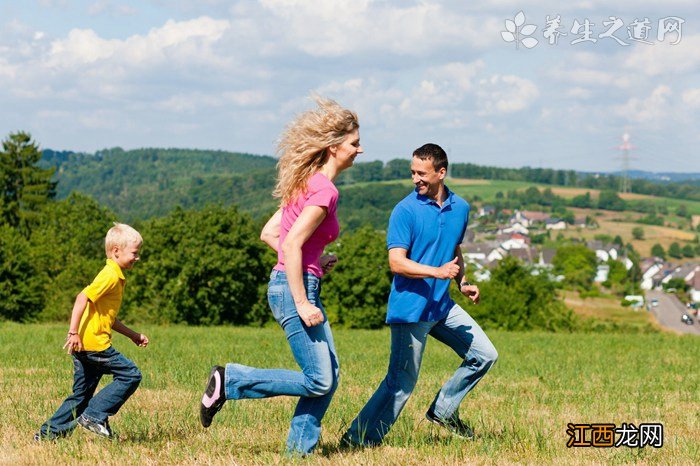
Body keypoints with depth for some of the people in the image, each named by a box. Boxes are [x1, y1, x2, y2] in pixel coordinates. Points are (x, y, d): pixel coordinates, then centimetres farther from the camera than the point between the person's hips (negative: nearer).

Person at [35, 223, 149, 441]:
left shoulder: (116, 277, 21)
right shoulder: (110, 276, -10)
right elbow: (82, 298, -21)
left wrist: (133, 335, 30)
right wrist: (73, 332, -25)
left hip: (84, 346, 10)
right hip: (94, 343, -10)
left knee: (81, 394, 13)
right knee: (131, 375, -6)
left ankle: (48, 433, 14)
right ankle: (95, 416, -7)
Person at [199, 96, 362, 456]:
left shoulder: (307, 184, 13)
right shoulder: (324, 191, -16)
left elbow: (269, 233, 15)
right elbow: (291, 245, -23)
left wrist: (312, 262, 10)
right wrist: (302, 304, -21)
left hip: (295, 283, 10)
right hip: (295, 288, -10)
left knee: (329, 374, 12)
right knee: (318, 382, -6)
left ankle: (300, 449, 14)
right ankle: (228, 381, -1)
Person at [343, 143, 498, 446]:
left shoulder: (460, 208, 9)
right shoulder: (405, 211, -11)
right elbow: (397, 262, -17)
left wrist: (463, 283, 9)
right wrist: (438, 272, -25)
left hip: (442, 305, 7)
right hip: (410, 308, -7)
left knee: (484, 355, 9)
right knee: (402, 383, -8)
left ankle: (443, 411, 21)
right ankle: (358, 438, 0)